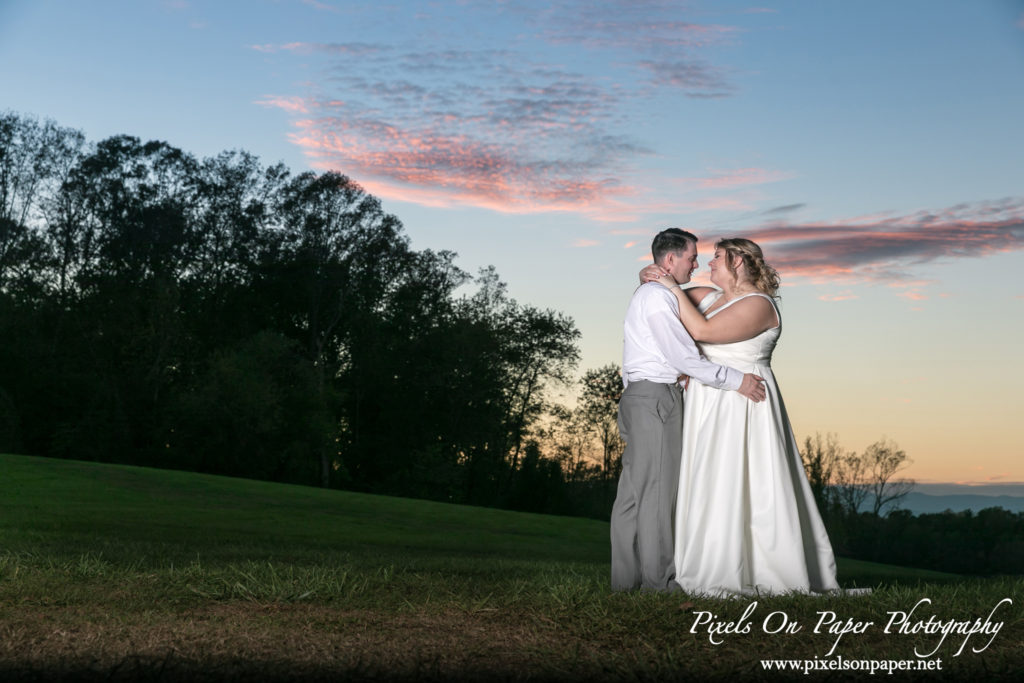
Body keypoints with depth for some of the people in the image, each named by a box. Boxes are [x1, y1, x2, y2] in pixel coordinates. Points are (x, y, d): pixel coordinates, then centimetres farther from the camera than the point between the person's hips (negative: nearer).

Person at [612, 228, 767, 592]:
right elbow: (682, 356, -17)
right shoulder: (657, 296, -11)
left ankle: (626, 579, 10)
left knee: (633, 490, 8)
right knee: (657, 490, -8)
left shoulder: (647, 294, 21)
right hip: (655, 396, -10)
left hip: (638, 397, 10)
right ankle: (657, 582, -5)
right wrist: (735, 380, -14)